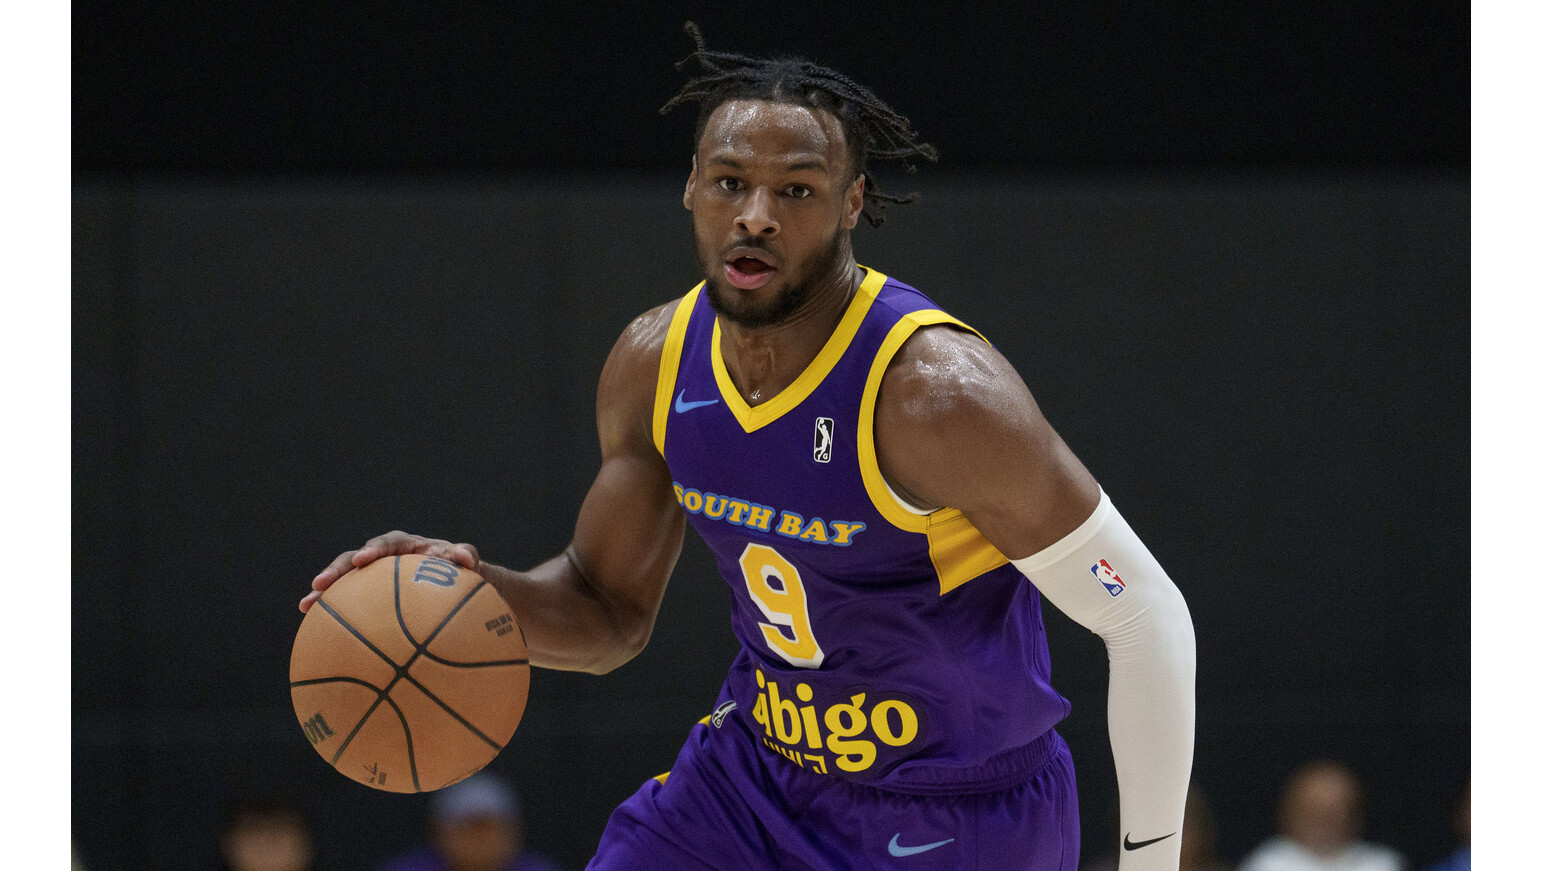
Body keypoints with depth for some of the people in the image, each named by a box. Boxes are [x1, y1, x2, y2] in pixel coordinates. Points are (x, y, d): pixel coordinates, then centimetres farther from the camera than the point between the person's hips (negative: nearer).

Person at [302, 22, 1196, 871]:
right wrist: (475, 586, -14)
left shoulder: (934, 391, -26)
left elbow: (1148, 616, -19)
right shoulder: (654, 365, -5)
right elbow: (608, 614, 8)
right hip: (757, 776, 6)